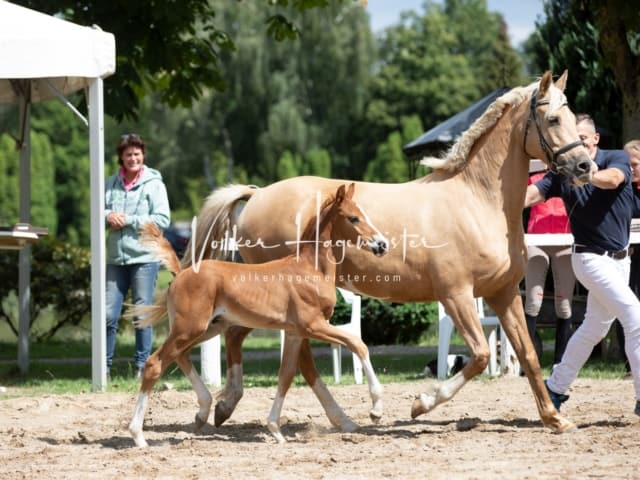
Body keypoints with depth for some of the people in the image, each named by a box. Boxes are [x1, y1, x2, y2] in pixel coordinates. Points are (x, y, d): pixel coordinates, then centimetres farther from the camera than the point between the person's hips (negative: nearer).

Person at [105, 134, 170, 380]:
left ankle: (141, 366, 9)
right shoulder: (111, 184, 10)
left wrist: (128, 220, -12)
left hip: (144, 257, -3)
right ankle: (104, 366, 8)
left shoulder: (154, 184, -1)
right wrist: (108, 216, -8)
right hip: (116, 257, 3)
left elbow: (162, 219, -8)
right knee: (109, 314, 0)